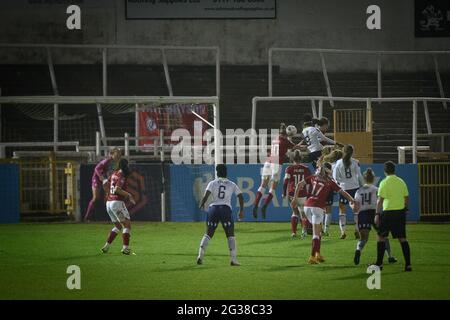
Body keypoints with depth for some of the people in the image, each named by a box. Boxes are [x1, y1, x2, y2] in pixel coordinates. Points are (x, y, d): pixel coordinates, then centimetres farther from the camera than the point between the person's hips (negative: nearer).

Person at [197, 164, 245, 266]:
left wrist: (201, 205, 10)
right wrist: (241, 210, 16)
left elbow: (206, 195, -6)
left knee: (208, 234, 11)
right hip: (226, 209, -1)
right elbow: (240, 196, 8)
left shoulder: (213, 183, 7)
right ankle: (233, 259, -5)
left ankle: (200, 256, -2)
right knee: (230, 235, 5)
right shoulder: (232, 184, 11)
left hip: (213, 209, 1)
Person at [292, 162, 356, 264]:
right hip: (318, 208, -4)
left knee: (318, 230, 21)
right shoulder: (330, 182, 5)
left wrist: (295, 199, 8)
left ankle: (318, 254, 22)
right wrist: (352, 200, 16)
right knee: (316, 234, -1)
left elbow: (300, 185, 6)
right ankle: (312, 257, -9)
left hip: (307, 206, 4)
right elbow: (342, 192, 7)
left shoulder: (313, 177, 14)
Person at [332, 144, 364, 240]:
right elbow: (359, 176, -3)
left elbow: (335, 178, -2)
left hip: (344, 188, 0)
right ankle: (357, 230, 4)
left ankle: (343, 231, -1)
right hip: (355, 187, 0)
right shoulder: (355, 162, -5)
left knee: (342, 210, 8)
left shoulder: (339, 163, -3)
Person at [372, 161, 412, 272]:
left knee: (381, 237, 8)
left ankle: (379, 263, 9)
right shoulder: (401, 182, 6)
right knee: (402, 238, 7)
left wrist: (377, 214, -9)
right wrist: (405, 209, 24)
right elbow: (406, 197, 10)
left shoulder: (384, 183, -10)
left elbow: (380, 200, -12)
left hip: (388, 213, -5)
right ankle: (408, 264, 2)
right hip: (400, 212, 5)